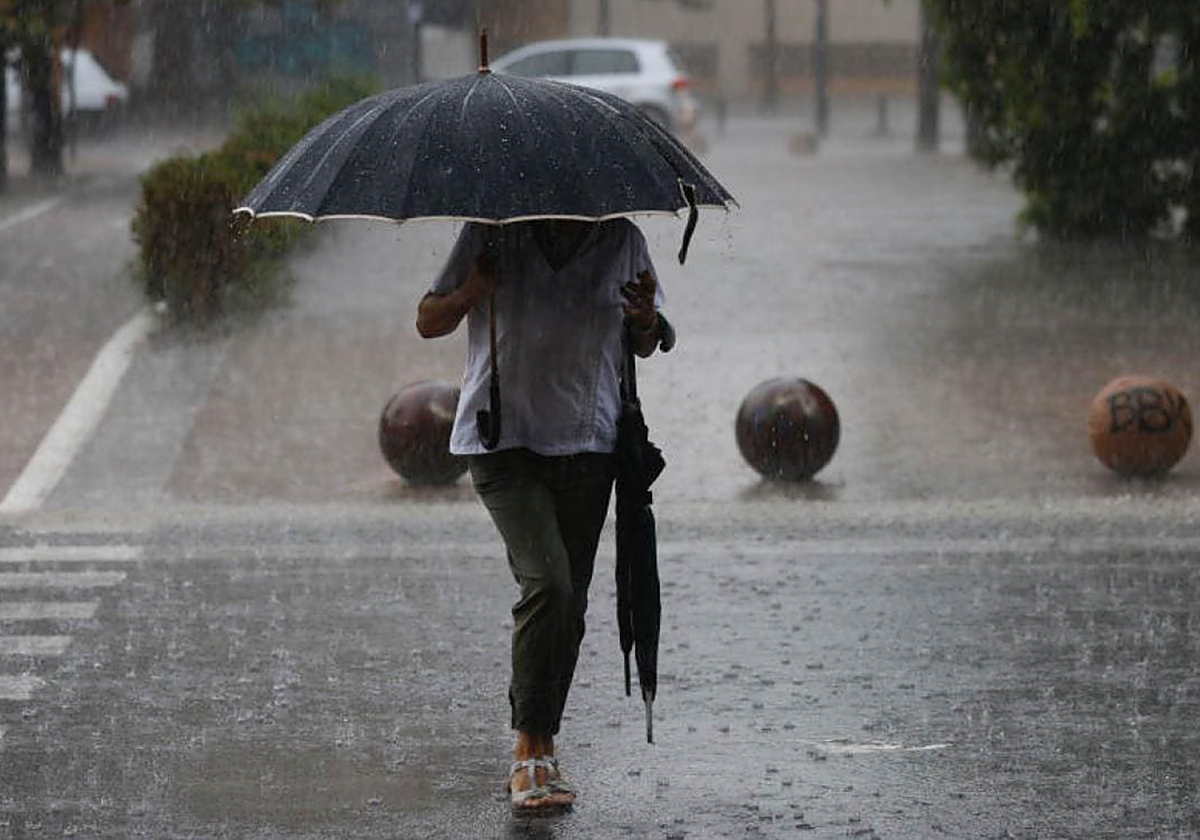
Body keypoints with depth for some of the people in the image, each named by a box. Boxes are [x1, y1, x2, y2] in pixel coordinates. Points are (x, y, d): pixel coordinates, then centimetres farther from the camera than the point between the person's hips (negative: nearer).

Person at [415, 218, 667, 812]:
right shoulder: (493, 233, -4)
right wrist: (470, 294, -17)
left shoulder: (622, 240, 3)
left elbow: (642, 347, 15)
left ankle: (537, 752, 19)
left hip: (588, 446, 4)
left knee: (569, 606, 5)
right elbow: (428, 323, 4)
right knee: (547, 583, -20)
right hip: (503, 440, -3)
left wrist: (647, 321, -10)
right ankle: (530, 750, -14)